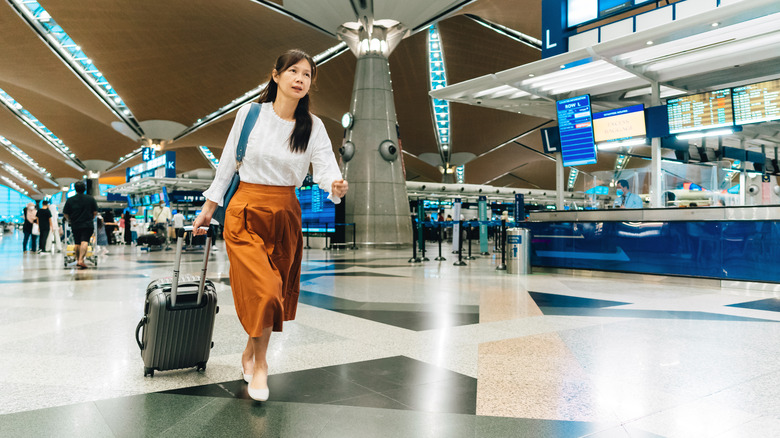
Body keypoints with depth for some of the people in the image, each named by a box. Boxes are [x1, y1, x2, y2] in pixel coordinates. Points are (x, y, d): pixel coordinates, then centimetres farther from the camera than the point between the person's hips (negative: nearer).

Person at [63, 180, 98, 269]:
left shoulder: (70, 200, 0)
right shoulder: (90, 199, -2)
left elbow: (65, 214, 4)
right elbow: (95, 212, 1)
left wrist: (70, 220, 24)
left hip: (75, 225, 2)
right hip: (87, 225, -2)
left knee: (77, 243, 15)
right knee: (84, 242, -10)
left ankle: (78, 260, 25)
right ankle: (81, 260, -24)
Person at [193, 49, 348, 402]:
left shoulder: (313, 127, 0)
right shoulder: (249, 114, -3)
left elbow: (326, 168, -11)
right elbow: (228, 162, 4)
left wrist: (336, 186, -35)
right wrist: (208, 209, 8)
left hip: (286, 216, 3)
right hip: (245, 213, -2)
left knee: (275, 294, 11)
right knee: (263, 291, -12)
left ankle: (251, 352, 35)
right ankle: (259, 364, 11)